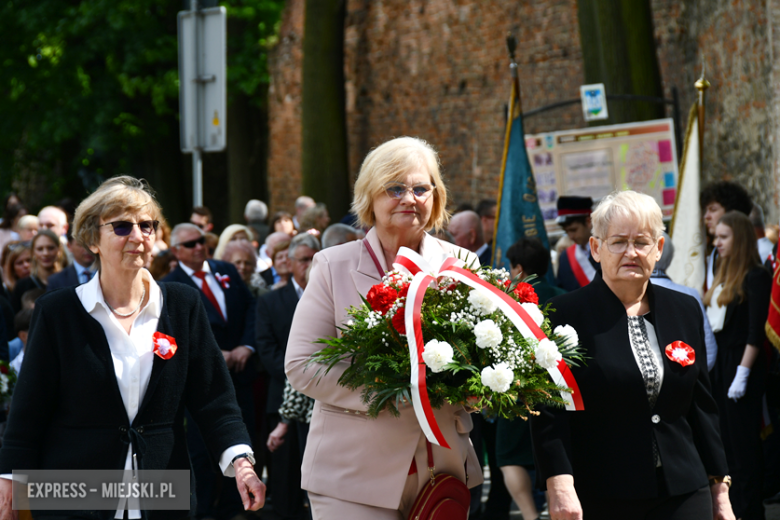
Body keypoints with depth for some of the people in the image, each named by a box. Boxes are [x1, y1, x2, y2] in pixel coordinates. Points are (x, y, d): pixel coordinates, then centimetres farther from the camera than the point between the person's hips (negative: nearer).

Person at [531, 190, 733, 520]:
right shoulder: (566, 313, -3)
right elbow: (550, 411, -8)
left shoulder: (685, 311, 12)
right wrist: (559, 485, -19)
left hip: (683, 493, 4)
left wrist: (718, 488, 14)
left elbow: (702, 406, 16)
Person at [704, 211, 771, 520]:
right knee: (726, 438, 10)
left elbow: (756, 331, -15)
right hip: (719, 362, 8)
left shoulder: (755, 277, -11)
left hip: (741, 362, -8)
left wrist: (743, 373, -18)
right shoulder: (724, 276, 14)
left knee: (744, 440, -4)